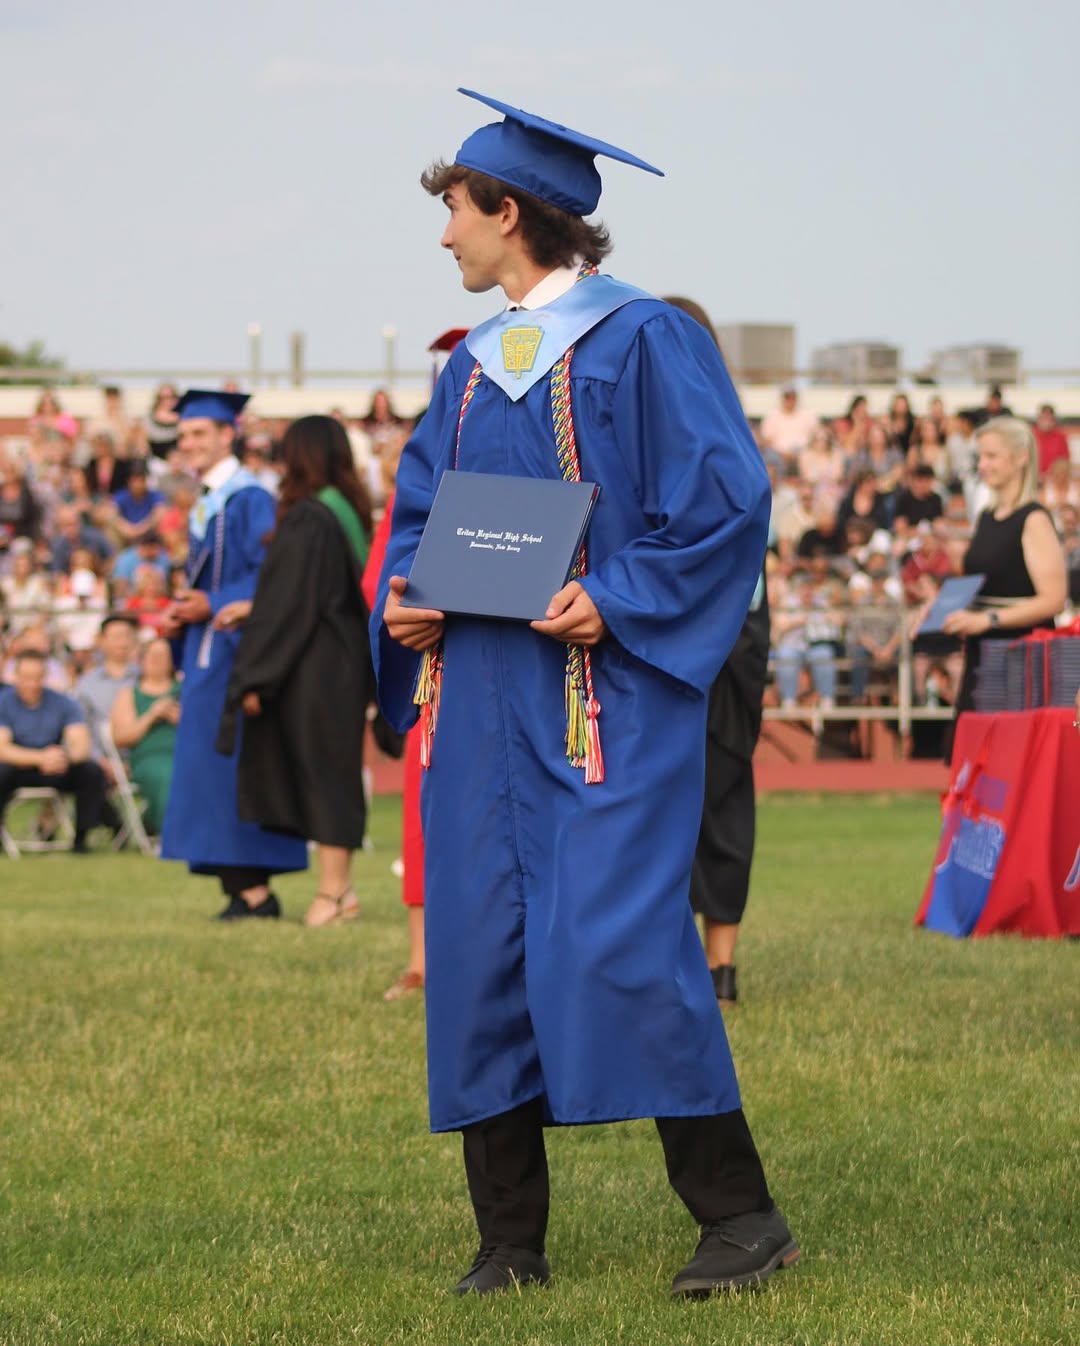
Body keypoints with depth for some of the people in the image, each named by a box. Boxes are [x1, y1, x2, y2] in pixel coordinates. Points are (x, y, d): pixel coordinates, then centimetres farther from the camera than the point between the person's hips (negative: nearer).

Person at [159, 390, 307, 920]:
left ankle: (254, 889, -10)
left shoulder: (250, 498, -11)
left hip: (236, 648, -10)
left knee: (234, 763, -11)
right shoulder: (206, 503, 18)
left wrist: (213, 604, -20)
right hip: (206, 651, 10)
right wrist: (181, 611, 6)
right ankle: (241, 889, 9)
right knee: (209, 764, 7)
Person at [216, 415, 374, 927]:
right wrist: (254, 609, 22)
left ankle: (333, 890, 0)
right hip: (346, 664, 9)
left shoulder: (306, 520, -17)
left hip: (312, 669, -9)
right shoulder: (349, 513, 10)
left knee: (320, 773, -3)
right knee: (334, 771, 12)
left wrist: (256, 676, -14)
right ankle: (339, 886, 15)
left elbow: (292, 604, -19)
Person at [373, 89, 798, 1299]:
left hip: (604, 692, -7)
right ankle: (510, 1240, 10)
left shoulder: (646, 341, -5)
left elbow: (726, 504, -9)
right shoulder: (472, 367, 16)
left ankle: (738, 1213, -4)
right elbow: (418, 511, 22)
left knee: (616, 946, -14)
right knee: (477, 952, 3)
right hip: (480, 693, 7)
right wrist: (407, 601, 2)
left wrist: (613, 604, -18)